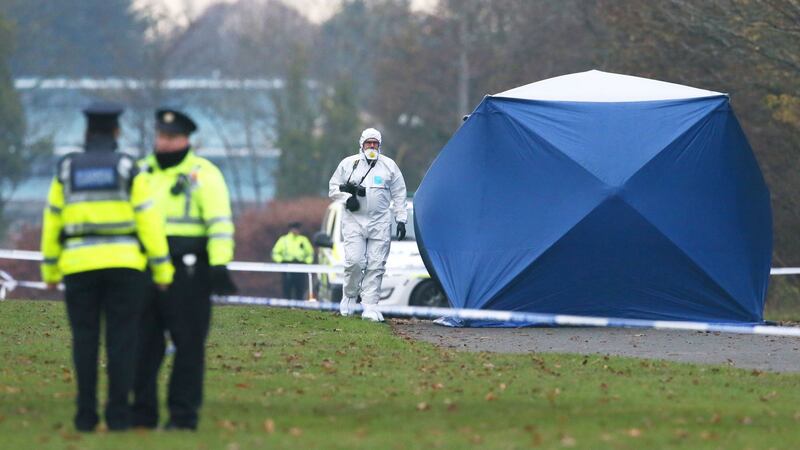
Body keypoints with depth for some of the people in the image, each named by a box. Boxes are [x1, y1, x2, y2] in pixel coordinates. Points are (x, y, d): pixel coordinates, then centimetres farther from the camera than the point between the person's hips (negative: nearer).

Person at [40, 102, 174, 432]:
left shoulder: (66, 171, 4)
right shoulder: (128, 170, -2)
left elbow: (52, 222, 7)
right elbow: (149, 220, -5)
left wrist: (50, 270, 16)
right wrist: (162, 269, 0)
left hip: (79, 266, 2)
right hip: (123, 265, -1)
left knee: (85, 341, 5)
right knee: (121, 341, 1)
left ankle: (86, 416, 1)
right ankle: (118, 414, -3)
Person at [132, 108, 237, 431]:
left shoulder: (203, 174, -3)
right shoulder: (141, 172, 15)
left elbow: (220, 222, -10)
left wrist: (219, 265, -19)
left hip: (187, 271, -6)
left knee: (188, 345, -3)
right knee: (143, 344, 7)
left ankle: (184, 414, 0)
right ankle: (142, 413, 13)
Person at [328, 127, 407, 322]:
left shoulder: (389, 166, 10)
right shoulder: (348, 164, 8)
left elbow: (399, 195, 13)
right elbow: (333, 188, 12)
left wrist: (401, 219, 7)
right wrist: (346, 197, -8)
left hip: (380, 223, 1)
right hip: (354, 220, -1)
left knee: (376, 265, -5)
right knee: (354, 261, -14)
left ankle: (370, 306, -3)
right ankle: (350, 295, 9)